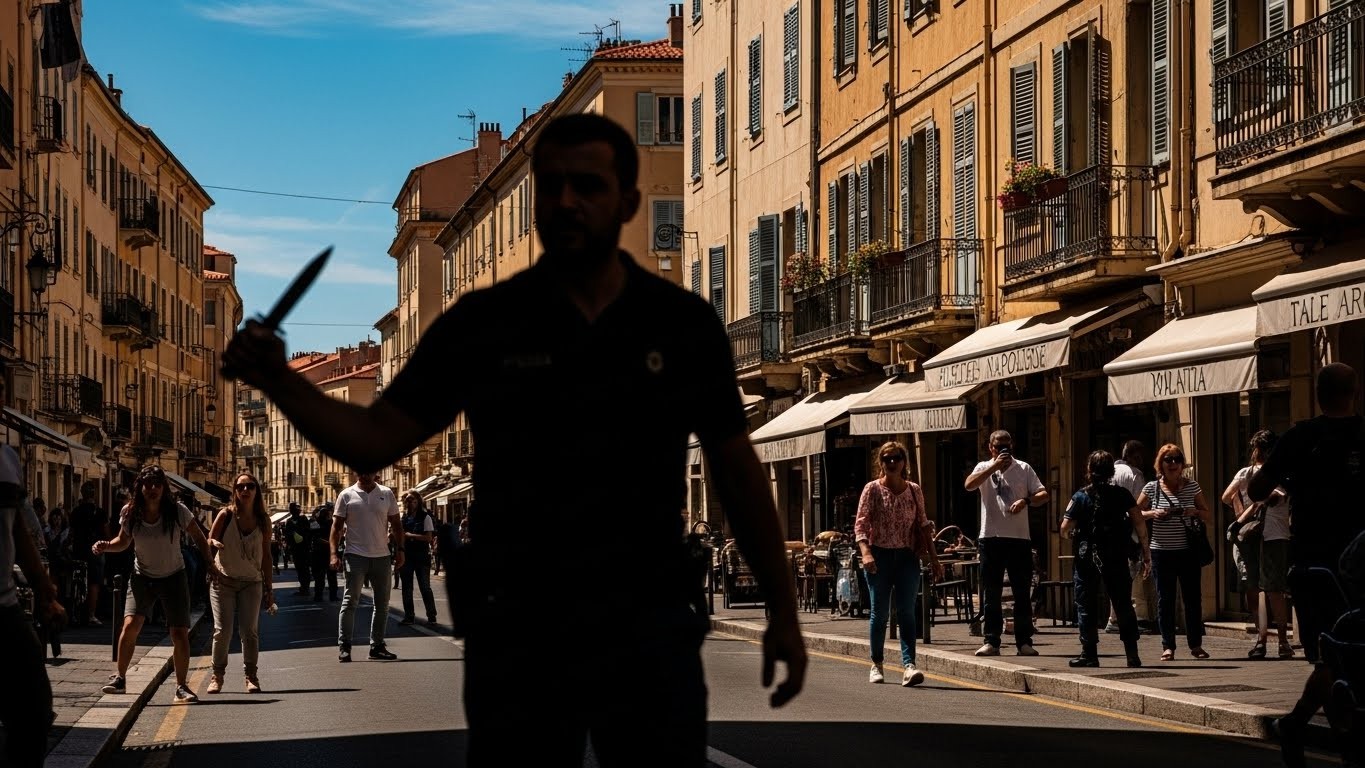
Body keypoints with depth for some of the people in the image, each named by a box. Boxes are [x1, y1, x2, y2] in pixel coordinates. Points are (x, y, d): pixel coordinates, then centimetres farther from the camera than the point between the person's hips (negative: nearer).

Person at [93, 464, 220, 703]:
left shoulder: (177, 511, -15)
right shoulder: (130, 514, -11)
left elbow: (198, 537, 0)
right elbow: (124, 541, 6)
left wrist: (210, 565, -3)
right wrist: (106, 546, -13)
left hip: (173, 578, 0)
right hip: (142, 577, 1)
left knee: (180, 633, -5)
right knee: (130, 626, -17)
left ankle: (181, 686, 10)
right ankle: (120, 678, -1)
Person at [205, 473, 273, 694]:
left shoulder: (263, 520, 2)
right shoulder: (226, 515, -5)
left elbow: (266, 555, 8)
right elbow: (208, 541, 1)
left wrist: (269, 588, 7)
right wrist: (214, 543, -25)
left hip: (252, 582, 1)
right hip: (223, 580, -1)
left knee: (249, 630, -4)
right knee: (222, 630, -5)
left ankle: (251, 676, 5)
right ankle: (217, 675, 7)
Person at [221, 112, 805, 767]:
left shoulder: (684, 324, 1)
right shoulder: (480, 324, 0)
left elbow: (736, 467, 7)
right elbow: (376, 440, -2)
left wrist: (783, 611, 6)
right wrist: (279, 382, -19)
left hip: (651, 626, 0)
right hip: (516, 631, 0)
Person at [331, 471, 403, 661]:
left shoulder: (387, 494, 7)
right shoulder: (347, 495, 0)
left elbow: (396, 524, 10)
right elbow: (337, 526, 0)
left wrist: (399, 550, 2)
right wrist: (334, 554, -9)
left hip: (382, 557, 3)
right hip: (356, 556, -3)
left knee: (382, 604, 7)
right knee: (350, 601, -6)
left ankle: (377, 646, 15)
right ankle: (344, 646, -3)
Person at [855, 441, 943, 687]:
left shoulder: (914, 490, 9)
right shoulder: (872, 489, 0)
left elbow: (923, 526, 13)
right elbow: (860, 524, -6)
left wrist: (934, 558, 9)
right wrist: (865, 552, -21)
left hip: (907, 556, 2)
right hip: (880, 555, -2)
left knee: (907, 612, -8)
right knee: (879, 612, 3)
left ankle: (908, 665, -18)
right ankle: (877, 664, 16)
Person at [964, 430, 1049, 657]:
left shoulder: (1023, 468, 8)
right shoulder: (984, 468, 8)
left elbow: (1044, 495, 2)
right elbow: (969, 485, -13)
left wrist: (1026, 501, -18)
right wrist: (995, 466, -17)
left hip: (1019, 538, 0)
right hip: (991, 538, 0)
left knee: (1022, 593, 3)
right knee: (991, 594, 2)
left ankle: (1024, 641, 8)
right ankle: (991, 641, 5)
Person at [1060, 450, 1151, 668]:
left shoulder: (1080, 497, -4)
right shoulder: (1122, 494, 0)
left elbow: (1065, 529, -8)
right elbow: (1139, 523, -6)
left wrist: (1071, 534, 15)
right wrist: (1145, 553, 0)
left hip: (1087, 558, -2)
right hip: (1117, 559, 2)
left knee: (1086, 606, 6)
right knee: (1123, 605, 9)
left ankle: (1089, 654, 3)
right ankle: (1132, 654, 5)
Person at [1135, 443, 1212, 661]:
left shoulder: (1192, 486, 5)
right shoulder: (1152, 488, 2)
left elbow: (1207, 516, 11)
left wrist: (1194, 512, -10)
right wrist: (1153, 514, -10)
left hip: (1188, 551, 1)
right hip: (1162, 551, -1)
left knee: (1193, 598, 2)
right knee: (1165, 599, 2)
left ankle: (1196, 644, 11)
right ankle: (1168, 646, 7)